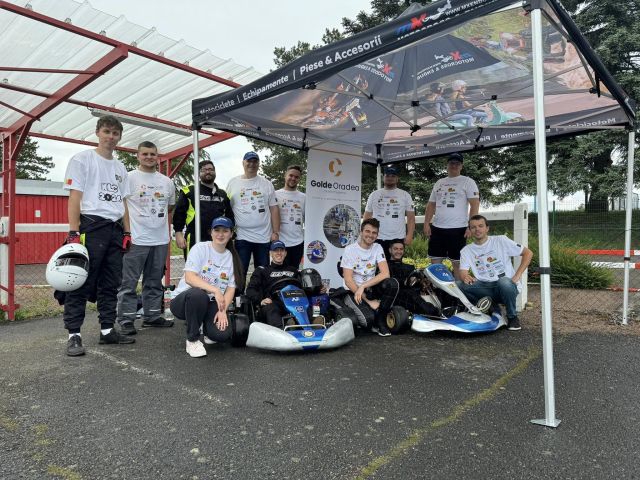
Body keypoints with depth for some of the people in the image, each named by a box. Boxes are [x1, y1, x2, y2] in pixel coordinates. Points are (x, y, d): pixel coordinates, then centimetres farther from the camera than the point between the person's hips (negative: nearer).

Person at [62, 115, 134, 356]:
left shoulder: (120, 167, 19)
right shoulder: (82, 159, 1)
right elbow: (74, 197, -6)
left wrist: (127, 232, 12)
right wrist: (74, 232, -14)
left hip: (115, 229, 6)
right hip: (91, 226, -6)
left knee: (111, 284, 9)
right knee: (82, 282, -6)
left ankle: (107, 329, 17)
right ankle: (74, 334, 1)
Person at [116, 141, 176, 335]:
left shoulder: (166, 181, 11)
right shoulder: (129, 178, -4)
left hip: (161, 240, 5)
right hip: (136, 239, -5)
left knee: (154, 282, 14)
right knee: (129, 282, -1)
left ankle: (152, 316, 25)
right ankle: (126, 320, 7)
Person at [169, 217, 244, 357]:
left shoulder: (231, 257, 6)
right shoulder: (200, 248, -7)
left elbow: (231, 288, 3)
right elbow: (189, 278, -19)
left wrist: (222, 310, -13)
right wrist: (215, 290, -30)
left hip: (210, 304, 3)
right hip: (184, 300, -3)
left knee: (223, 334, -23)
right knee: (197, 294, -39)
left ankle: (204, 327, 16)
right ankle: (192, 339, -14)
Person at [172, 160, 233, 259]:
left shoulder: (223, 194, 16)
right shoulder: (189, 191, 3)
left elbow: (229, 216, 21)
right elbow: (179, 213, 0)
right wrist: (179, 234, -8)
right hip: (195, 241, -4)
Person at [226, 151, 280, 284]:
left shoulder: (267, 184, 8)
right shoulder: (233, 183, 6)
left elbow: (274, 209, 6)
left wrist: (276, 232, 0)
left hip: (264, 237, 1)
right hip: (241, 237, -1)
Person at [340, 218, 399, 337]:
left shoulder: (377, 248, 3)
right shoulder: (350, 250, -9)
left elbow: (385, 273, -11)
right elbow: (348, 280, -13)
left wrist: (363, 286, -23)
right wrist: (368, 301, -17)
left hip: (370, 289, 4)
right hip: (353, 291, -4)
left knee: (392, 283, -26)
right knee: (369, 318, -30)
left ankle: (380, 319, -9)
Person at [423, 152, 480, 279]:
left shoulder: (467, 182, 1)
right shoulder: (439, 183, 16)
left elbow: (475, 204, -6)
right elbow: (431, 205, 18)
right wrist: (426, 223, 7)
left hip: (458, 229, -5)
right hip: (437, 228, 5)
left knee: (457, 262, 0)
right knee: (435, 261, 7)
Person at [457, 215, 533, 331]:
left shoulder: (500, 241, 3)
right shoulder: (466, 250, 9)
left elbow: (528, 253, 2)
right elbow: (463, 272, -4)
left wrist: (517, 276, -9)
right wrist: (465, 277, -29)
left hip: (507, 285, -2)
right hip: (484, 288, 2)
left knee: (504, 282, -38)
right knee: (459, 285, -23)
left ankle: (512, 317, -10)